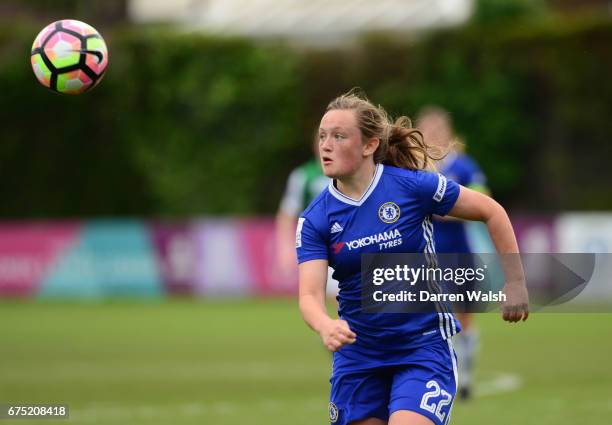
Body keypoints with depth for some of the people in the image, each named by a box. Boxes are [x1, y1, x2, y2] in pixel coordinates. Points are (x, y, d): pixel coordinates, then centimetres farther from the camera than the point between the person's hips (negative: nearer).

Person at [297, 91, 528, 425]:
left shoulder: (412, 186, -12)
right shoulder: (314, 220, -5)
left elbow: (491, 211, -1)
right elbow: (310, 294, -16)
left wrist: (514, 282, -1)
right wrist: (325, 326, -39)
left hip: (423, 347, -4)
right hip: (358, 355, 4)